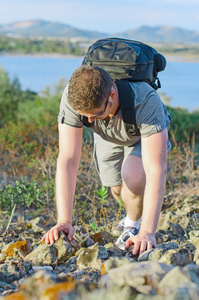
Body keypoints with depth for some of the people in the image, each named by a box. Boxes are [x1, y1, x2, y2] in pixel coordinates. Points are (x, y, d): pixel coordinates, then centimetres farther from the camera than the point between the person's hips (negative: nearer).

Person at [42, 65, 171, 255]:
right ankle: (134, 212, 53)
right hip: (107, 136, 3)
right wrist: (64, 221, -48)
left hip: (144, 135, -3)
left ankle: (133, 225, 2)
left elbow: (156, 170, -49)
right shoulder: (72, 98, -39)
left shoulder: (147, 101, -47)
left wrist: (147, 232, -55)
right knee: (117, 189, 16)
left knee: (133, 176, -30)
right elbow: (67, 160, -40)